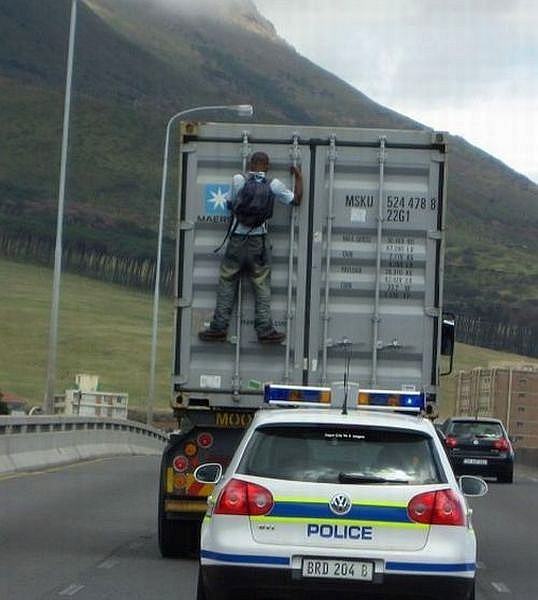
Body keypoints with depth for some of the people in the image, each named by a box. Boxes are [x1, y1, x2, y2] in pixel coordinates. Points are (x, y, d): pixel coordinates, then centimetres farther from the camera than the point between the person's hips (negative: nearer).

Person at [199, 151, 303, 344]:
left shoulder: (238, 180, -3)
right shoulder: (273, 185, -2)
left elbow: (229, 204, 9)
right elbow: (296, 199, 7)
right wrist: (299, 177, 20)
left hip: (237, 240, 0)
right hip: (259, 242, 0)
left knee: (227, 284, 6)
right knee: (262, 288, 6)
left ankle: (219, 328, 5)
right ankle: (265, 330, 3)